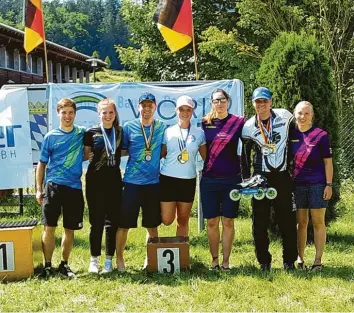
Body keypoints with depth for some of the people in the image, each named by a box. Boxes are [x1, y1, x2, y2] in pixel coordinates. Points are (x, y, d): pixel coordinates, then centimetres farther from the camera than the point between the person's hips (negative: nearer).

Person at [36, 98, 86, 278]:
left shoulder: (82, 133, 6)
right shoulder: (50, 137, 2)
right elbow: (42, 163, 6)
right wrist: (39, 189, 1)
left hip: (74, 187, 2)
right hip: (53, 186, -2)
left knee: (70, 229, 7)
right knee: (49, 227, -4)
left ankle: (64, 264, 20)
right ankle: (47, 265, 5)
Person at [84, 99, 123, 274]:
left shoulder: (120, 132, 7)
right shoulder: (91, 133, -1)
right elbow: (84, 155, 4)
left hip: (114, 180, 2)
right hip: (95, 180, -2)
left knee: (112, 220, 4)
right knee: (96, 221, 1)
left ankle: (109, 260, 14)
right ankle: (94, 260, 12)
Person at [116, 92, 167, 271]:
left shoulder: (162, 127, 4)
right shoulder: (129, 127, -1)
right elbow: (121, 150, 6)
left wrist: (155, 157, -2)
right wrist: (132, 154, -9)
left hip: (153, 182, 2)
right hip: (132, 182, -2)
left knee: (152, 225, 11)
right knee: (124, 224, 0)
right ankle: (119, 258, 14)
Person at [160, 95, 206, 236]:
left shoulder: (199, 133, 3)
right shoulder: (168, 131, 2)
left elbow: (206, 157, 7)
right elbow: (161, 154, 7)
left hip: (188, 180, 1)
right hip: (168, 178, -1)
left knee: (183, 221, 8)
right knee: (167, 220, -4)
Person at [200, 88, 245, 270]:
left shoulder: (238, 122, 1)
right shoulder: (205, 123, 6)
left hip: (231, 179, -1)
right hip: (209, 179, 2)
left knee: (228, 222, 3)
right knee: (212, 222, 5)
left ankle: (226, 261, 11)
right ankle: (214, 260, 15)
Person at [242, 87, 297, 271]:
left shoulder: (284, 116, -2)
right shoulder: (248, 126, 1)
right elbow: (245, 155, 8)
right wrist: (245, 179, 3)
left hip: (282, 176, -1)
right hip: (260, 177, 1)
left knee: (287, 220, 3)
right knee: (260, 222, 3)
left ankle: (289, 260, 14)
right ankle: (264, 261, 14)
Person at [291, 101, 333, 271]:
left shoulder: (321, 135, -5)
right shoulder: (291, 135, 5)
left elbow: (328, 161, -4)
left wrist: (329, 185, -9)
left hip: (317, 184, -3)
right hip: (297, 184, 3)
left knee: (318, 222, 3)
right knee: (301, 222, 10)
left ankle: (318, 260, 9)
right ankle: (300, 258, 19)